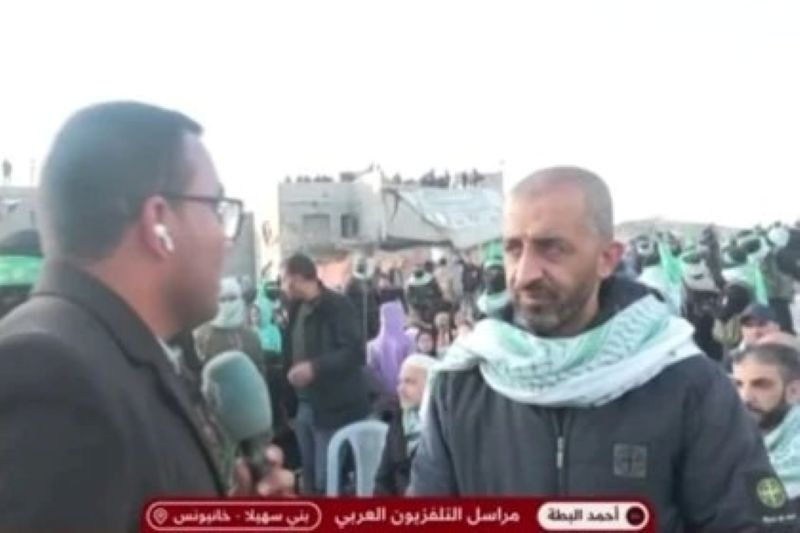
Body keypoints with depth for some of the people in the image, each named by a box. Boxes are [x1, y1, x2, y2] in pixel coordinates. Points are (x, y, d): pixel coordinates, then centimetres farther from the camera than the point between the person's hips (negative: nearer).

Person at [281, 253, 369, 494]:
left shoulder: (337, 305, -13)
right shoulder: (297, 308, 11)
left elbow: (355, 352, -21)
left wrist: (315, 367, -27)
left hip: (333, 408, -8)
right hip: (304, 406, 8)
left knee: (327, 481, -5)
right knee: (310, 479, 15)